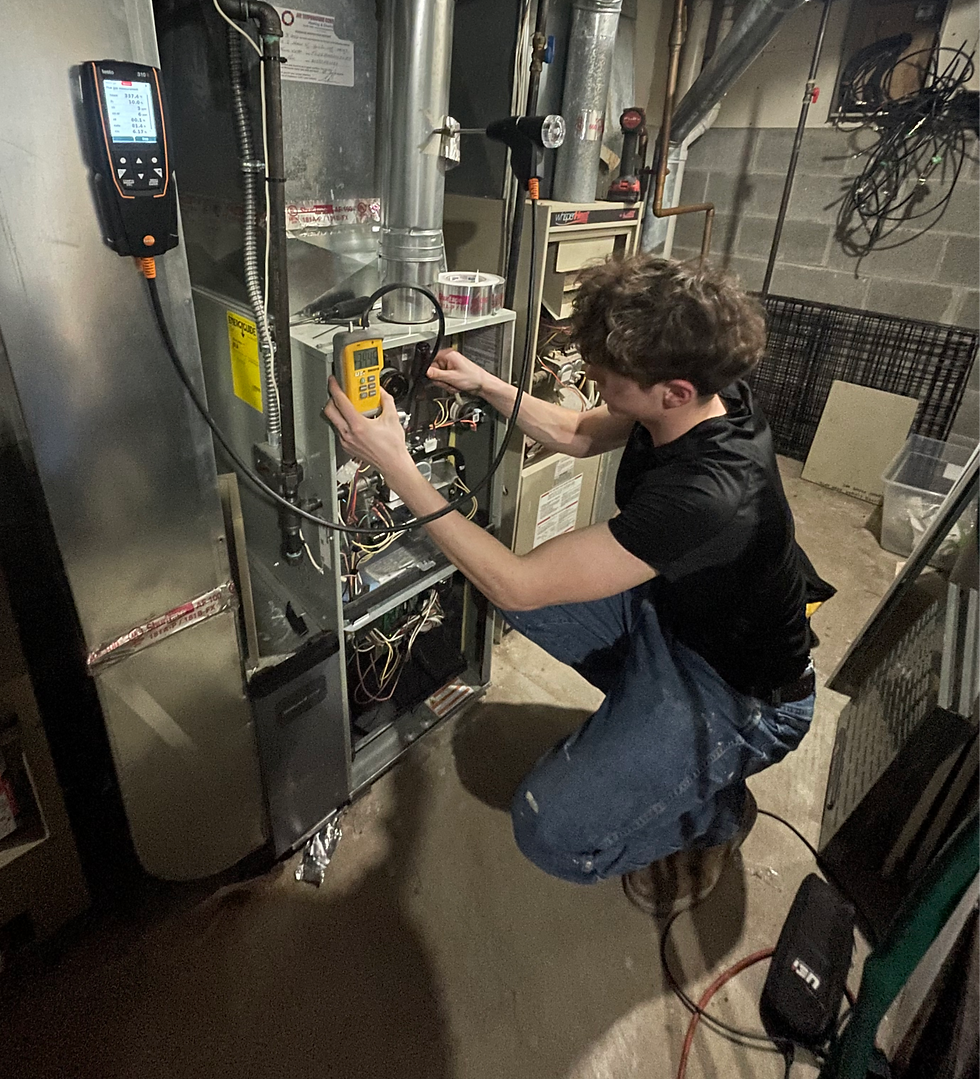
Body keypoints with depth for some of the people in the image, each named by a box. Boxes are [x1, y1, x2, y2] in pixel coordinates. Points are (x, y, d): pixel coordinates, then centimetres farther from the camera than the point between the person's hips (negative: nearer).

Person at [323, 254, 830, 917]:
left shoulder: (706, 494, -40)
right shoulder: (701, 399, -14)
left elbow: (517, 584, -35)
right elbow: (579, 435, 6)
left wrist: (397, 467, -32)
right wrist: (486, 386, -5)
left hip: (738, 692, -8)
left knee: (552, 830, -21)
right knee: (516, 592, 4)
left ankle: (718, 810, 8)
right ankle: (639, 711, 17)